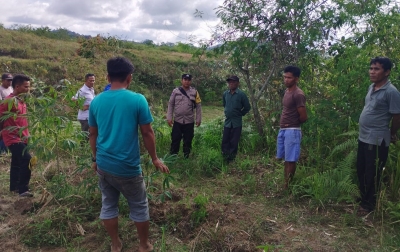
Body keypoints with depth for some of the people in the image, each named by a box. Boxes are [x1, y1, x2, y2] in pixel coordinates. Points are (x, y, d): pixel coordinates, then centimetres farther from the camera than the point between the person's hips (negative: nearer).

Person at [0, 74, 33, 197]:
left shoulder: (21, 100, 11)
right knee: (27, 160, -18)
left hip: (21, 138, 9)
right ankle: (23, 189, -12)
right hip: (13, 138, -9)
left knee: (17, 163, 18)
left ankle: (14, 186, 32)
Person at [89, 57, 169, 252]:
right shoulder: (137, 100, -12)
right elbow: (147, 133, -8)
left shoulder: (96, 102, 1)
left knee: (108, 205, 18)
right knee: (139, 207, 14)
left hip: (103, 165, 5)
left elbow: (93, 135, 9)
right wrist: (155, 159, 4)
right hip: (127, 166, -4)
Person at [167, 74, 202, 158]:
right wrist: (169, 117, -3)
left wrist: (198, 119, 0)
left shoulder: (194, 92, 1)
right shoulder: (175, 91, 0)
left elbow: (198, 106, 3)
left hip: (189, 121, 0)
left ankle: (186, 157, 23)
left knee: (188, 141, 10)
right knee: (175, 140, 4)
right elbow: (171, 104, 3)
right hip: (177, 121, 0)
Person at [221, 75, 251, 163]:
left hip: (236, 123, -4)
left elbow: (247, 107, -1)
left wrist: (240, 114, 3)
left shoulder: (241, 94, -11)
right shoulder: (225, 94, 3)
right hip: (227, 122, 4)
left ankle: (231, 160, 15)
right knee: (225, 141, 6)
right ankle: (225, 159, 15)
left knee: (234, 143, 4)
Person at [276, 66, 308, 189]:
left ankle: (288, 185, 9)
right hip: (282, 129, 9)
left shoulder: (298, 94, -16)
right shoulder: (287, 91, 11)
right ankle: (285, 182, 27)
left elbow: (303, 117, -16)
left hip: (292, 131, -9)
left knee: (290, 160, 0)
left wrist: (292, 124, 1)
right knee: (285, 159, 16)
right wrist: (283, 125, 9)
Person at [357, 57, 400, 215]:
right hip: (363, 137, 8)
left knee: (372, 174, 5)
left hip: (377, 140, -8)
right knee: (361, 171, 18)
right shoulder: (371, 88, 8)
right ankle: (363, 197, 36)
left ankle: (368, 204, 20)